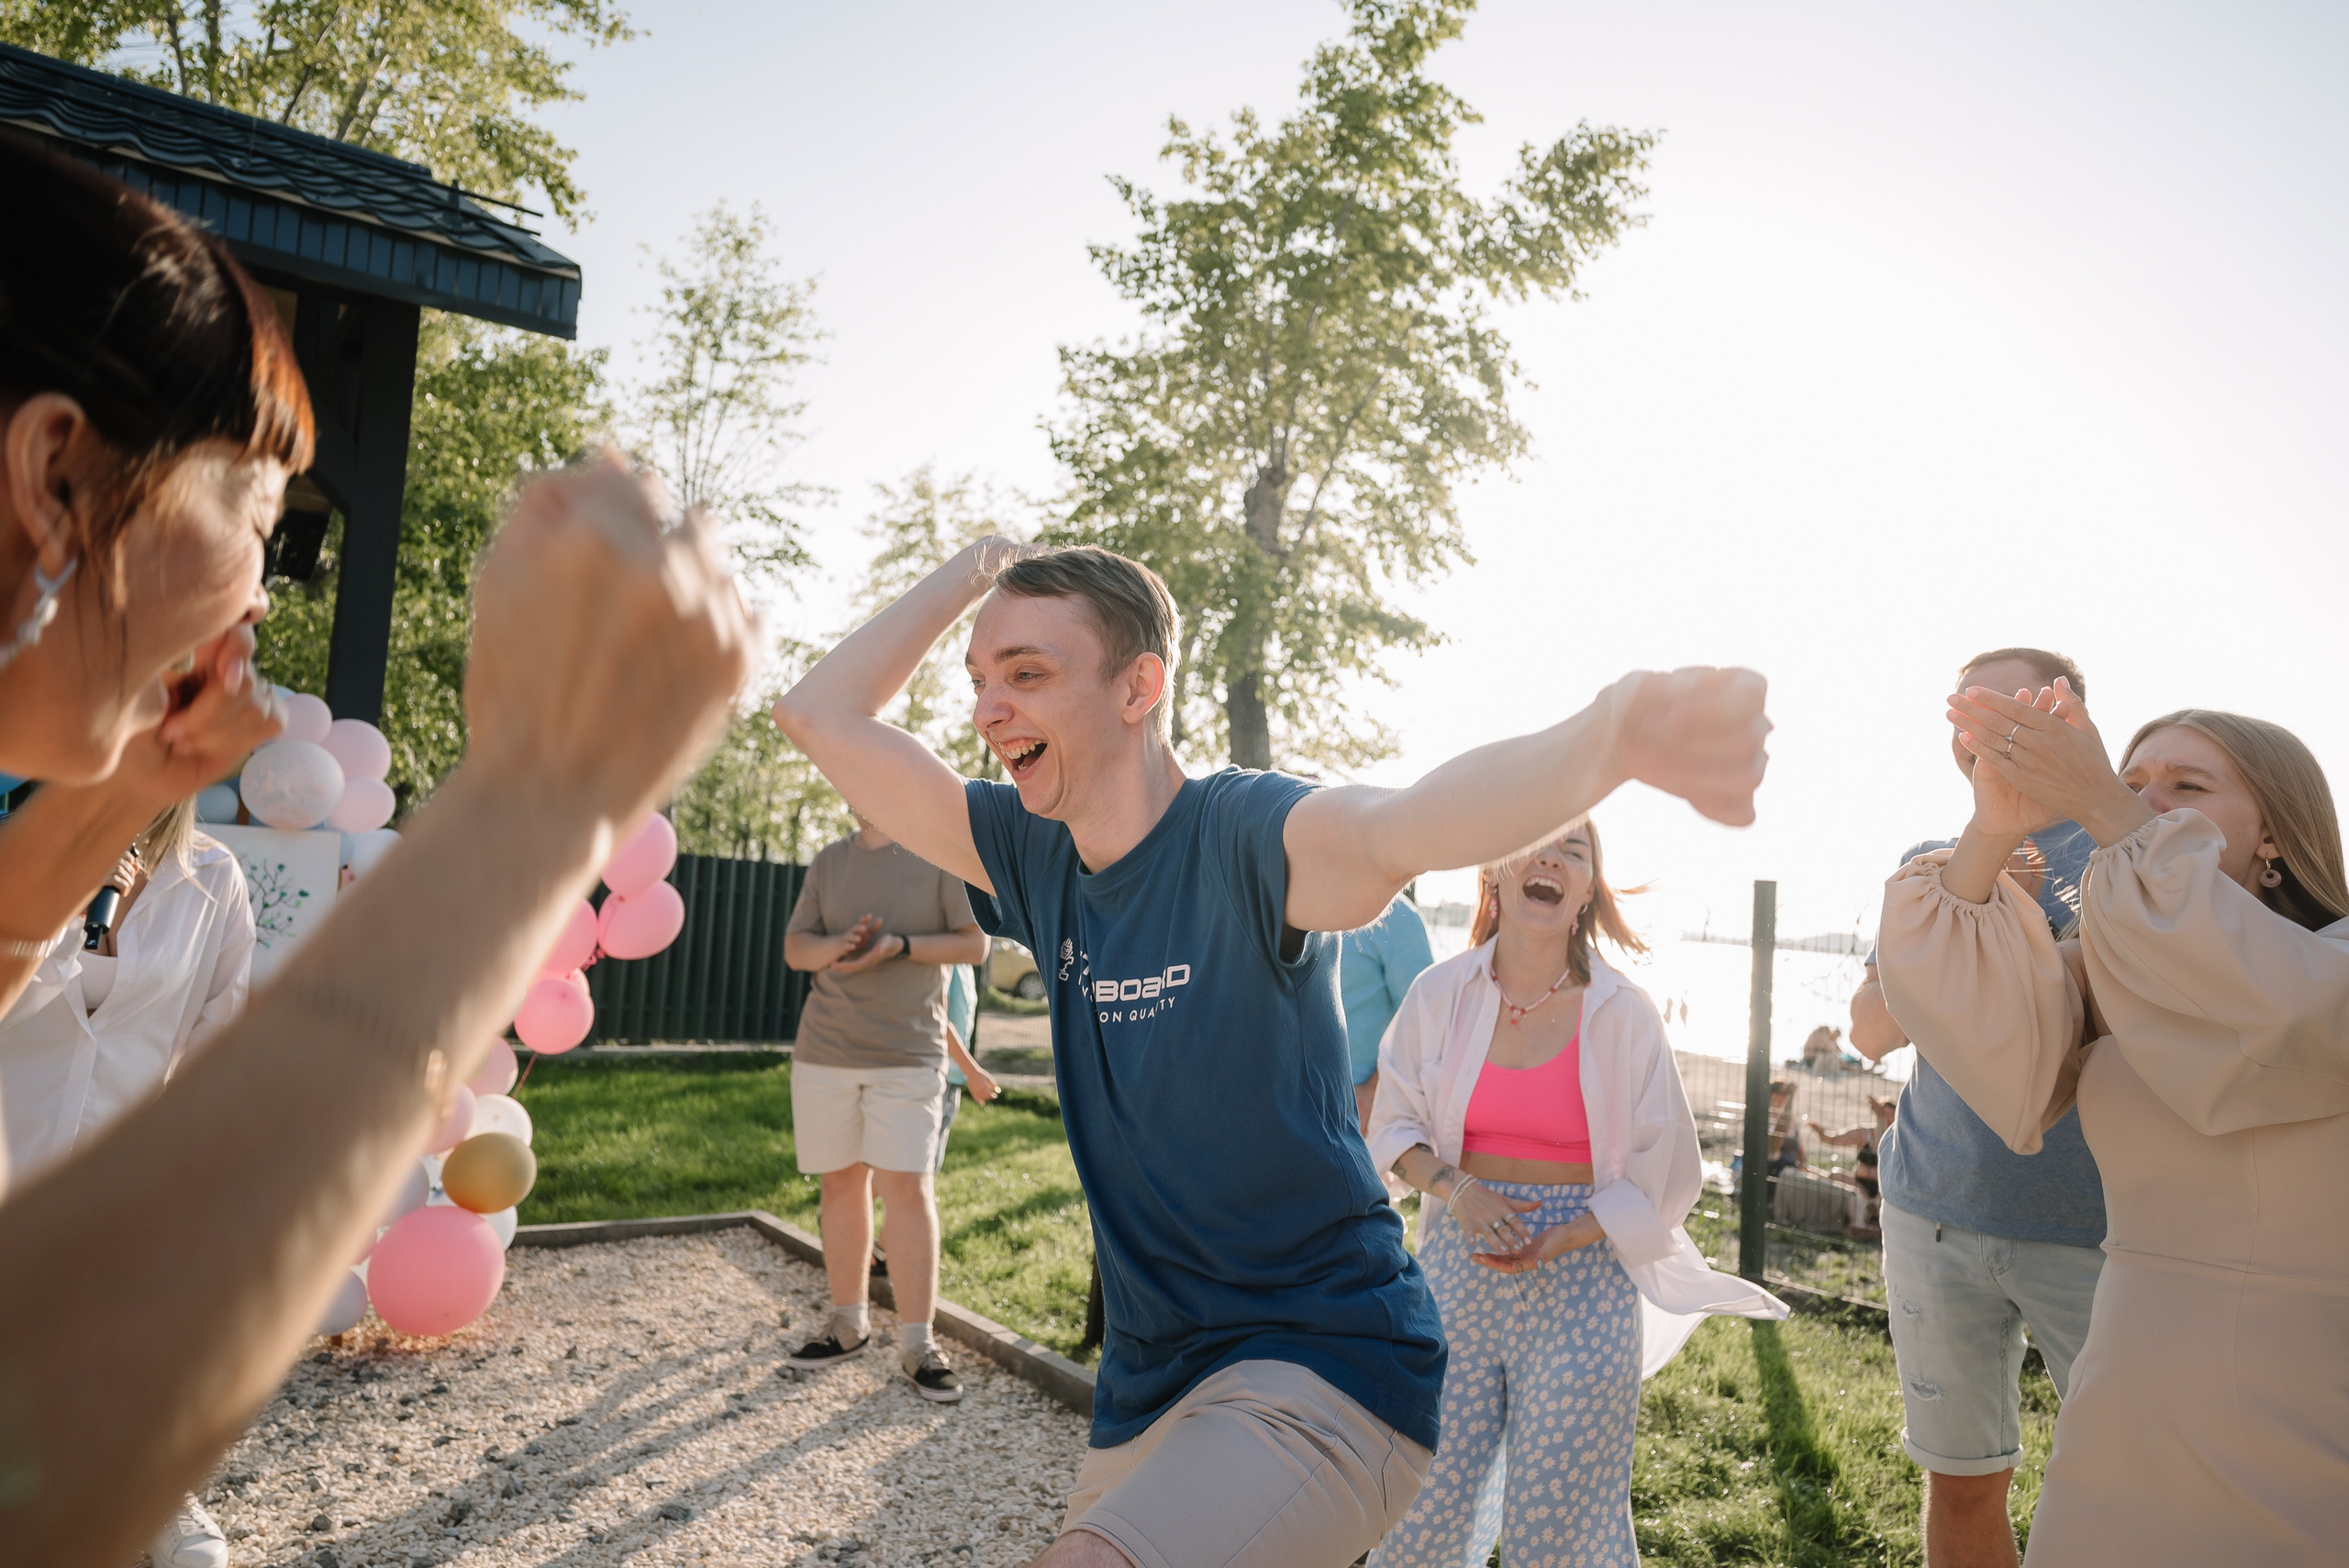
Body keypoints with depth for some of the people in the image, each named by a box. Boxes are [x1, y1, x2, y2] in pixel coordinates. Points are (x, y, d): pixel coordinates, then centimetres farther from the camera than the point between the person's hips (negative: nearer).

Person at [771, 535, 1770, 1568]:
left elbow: (1394, 831, -40)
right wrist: (977, 568, 3)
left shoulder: (1239, 835, -17)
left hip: (1323, 1367, -7)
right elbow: (821, 715, 5)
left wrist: (1611, 740, -59)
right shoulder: (1033, 857, 2)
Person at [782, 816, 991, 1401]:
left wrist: (898, 945, -17)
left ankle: (918, 1343, 2)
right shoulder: (830, 860, 10)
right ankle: (850, 1323, 26)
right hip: (824, 1051, 4)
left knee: (906, 1186, -9)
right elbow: (794, 948, 8)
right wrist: (841, 944, -15)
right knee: (842, 1181, 11)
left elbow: (975, 942, -3)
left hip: (908, 1053, -4)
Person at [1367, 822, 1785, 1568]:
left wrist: (1562, 1239, -15)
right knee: (1426, 1496, 6)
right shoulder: (1442, 992, -3)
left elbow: (1665, 1174, -2)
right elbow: (1395, 1123, 7)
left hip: (1581, 1275, -1)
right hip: (1457, 1265, 2)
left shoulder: (1623, 1013, -8)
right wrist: (1453, 1188, -11)